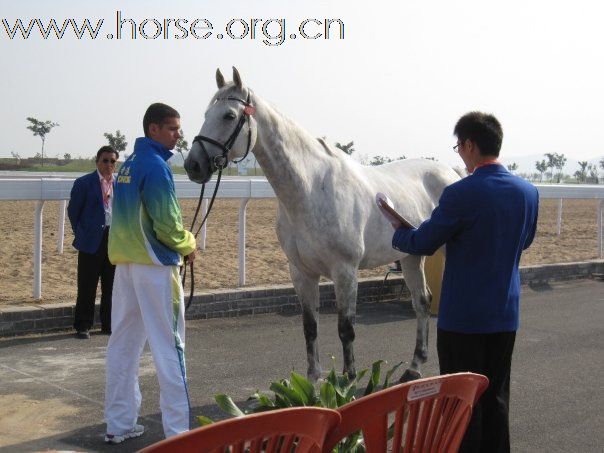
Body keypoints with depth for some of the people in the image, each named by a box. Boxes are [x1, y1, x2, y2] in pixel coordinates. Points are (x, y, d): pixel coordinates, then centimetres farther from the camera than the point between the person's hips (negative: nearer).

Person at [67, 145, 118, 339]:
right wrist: (81, 235, 0)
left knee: (111, 286, 10)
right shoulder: (84, 183, -3)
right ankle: (83, 326, 9)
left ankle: (109, 324, 20)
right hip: (92, 241, -4)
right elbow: (73, 211, 0)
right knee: (87, 287, 0)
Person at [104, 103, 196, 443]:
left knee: (123, 344, 11)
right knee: (169, 347, -3)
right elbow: (167, 222, -18)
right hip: (155, 264, -9)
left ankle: (119, 424, 19)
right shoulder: (156, 166, -14)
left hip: (125, 261, 9)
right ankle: (178, 430, 0)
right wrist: (188, 246, 0)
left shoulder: (129, 164, 13)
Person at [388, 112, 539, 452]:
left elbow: (422, 244, -9)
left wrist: (398, 233, 11)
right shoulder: (529, 192, 0)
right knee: (496, 397, 16)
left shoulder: (461, 194, -19)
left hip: (463, 316, -6)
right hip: (507, 315, 6)